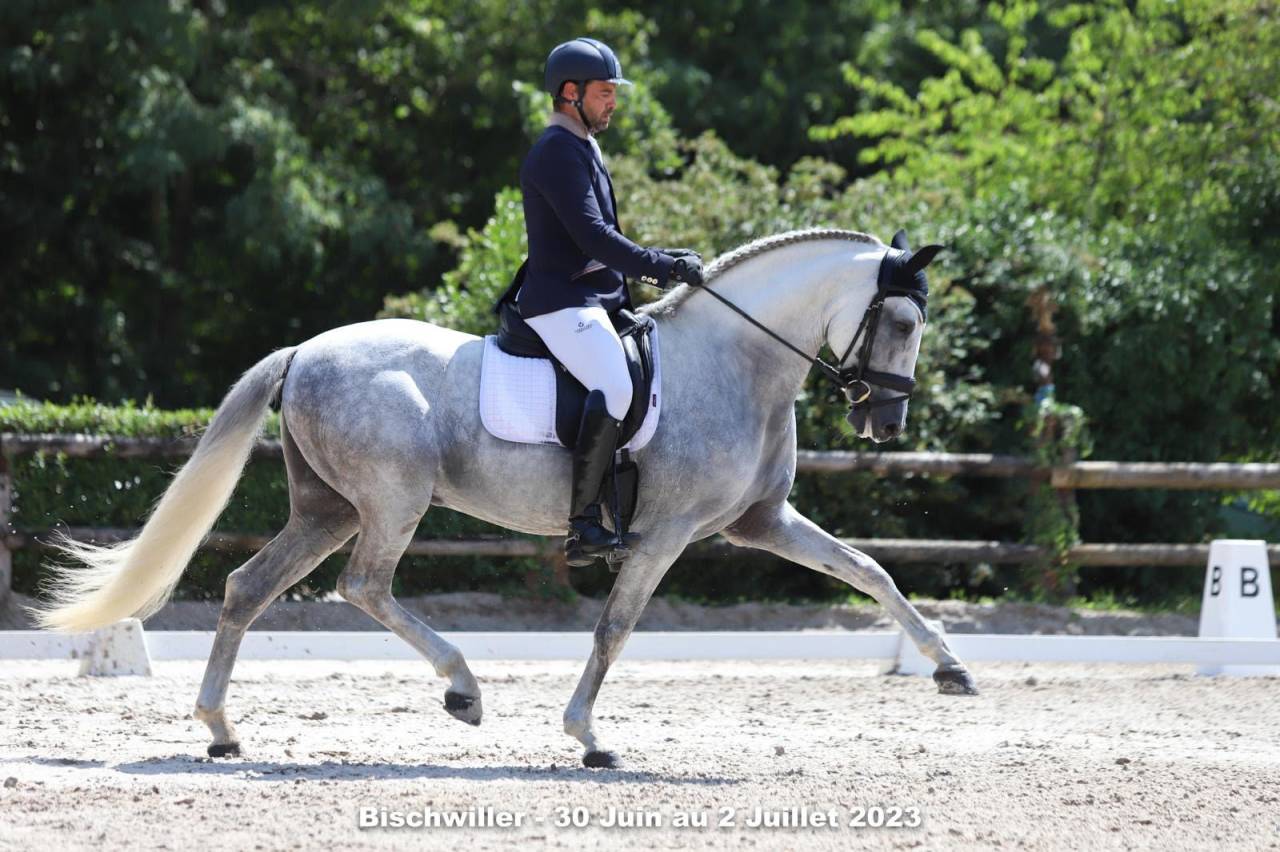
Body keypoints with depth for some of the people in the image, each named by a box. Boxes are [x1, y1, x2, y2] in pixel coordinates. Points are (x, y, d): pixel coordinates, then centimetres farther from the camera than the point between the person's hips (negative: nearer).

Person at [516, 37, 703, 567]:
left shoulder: (583, 149, 23)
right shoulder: (557, 152, -11)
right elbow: (591, 235, -20)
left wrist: (656, 266, 17)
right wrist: (663, 267, -20)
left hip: (596, 298, 11)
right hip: (561, 302, -11)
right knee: (616, 389, -29)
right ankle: (584, 527, -30)